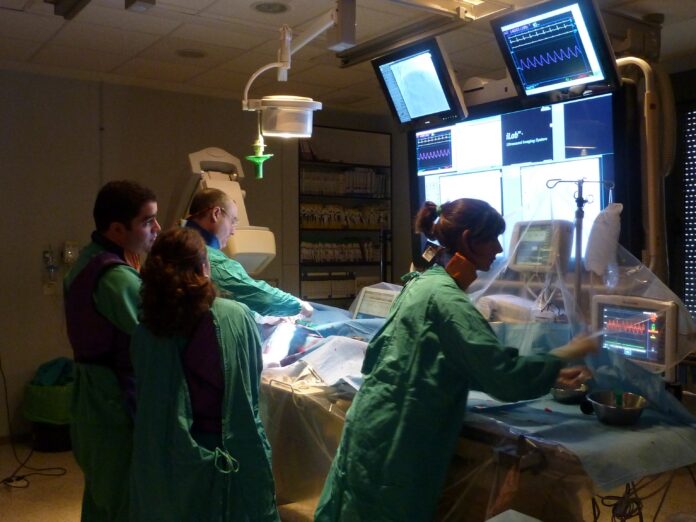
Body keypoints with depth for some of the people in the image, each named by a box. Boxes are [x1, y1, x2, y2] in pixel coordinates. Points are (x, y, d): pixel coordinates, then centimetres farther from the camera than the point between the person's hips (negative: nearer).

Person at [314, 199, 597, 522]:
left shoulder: (427, 283, 9)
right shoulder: (444, 297, -20)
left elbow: (475, 367, 13)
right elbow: (504, 377, -22)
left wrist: (550, 373, 10)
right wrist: (566, 353, -7)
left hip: (381, 429, 9)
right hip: (393, 441, -9)